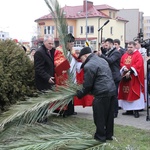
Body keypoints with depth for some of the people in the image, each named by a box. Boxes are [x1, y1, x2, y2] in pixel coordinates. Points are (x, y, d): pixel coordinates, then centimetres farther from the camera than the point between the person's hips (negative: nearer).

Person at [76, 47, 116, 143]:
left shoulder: (89, 66, -11)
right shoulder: (102, 60, 17)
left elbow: (88, 84, -10)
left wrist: (79, 94, 7)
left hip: (102, 93, -9)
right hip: (112, 90, 9)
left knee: (99, 116, 4)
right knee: (109, 115, 16)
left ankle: (100, 137, 14)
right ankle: (109, 135, 27)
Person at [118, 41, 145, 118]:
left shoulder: (138, 55, -5)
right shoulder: (125, 55, 14)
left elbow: (138, 65, -16)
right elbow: (121, 63, 12)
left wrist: (130, 71, -22)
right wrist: (124, 68, -9)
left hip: (134, 78, -6)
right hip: (125, 77, 6)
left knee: (134, 93, -6)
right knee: (126, 93, 7)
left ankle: (136, 110, -3)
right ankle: (129, 109, 15)